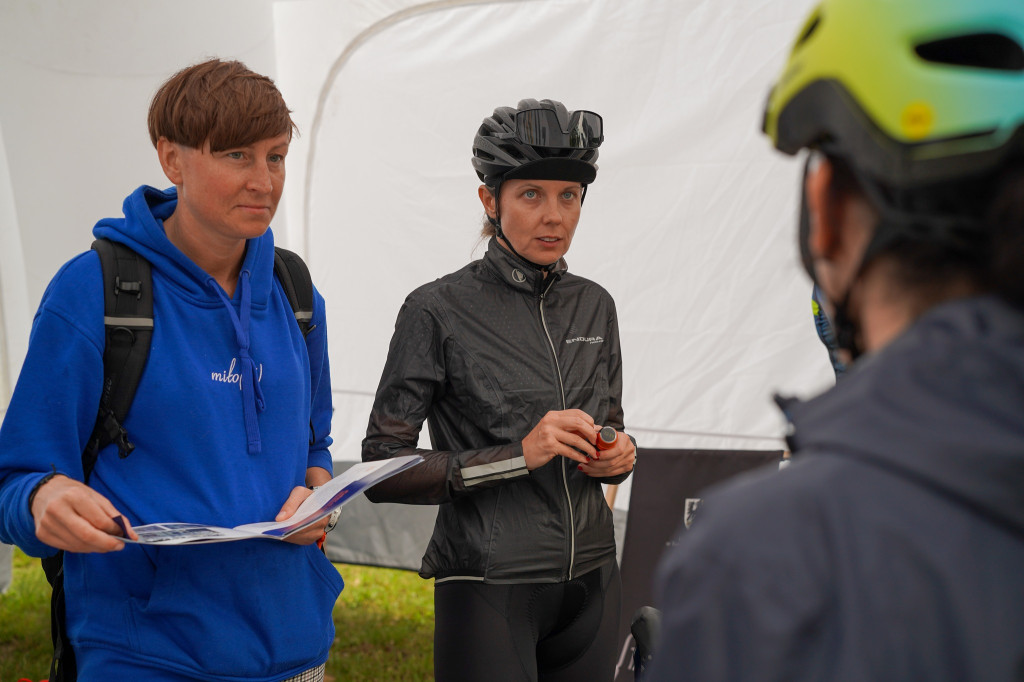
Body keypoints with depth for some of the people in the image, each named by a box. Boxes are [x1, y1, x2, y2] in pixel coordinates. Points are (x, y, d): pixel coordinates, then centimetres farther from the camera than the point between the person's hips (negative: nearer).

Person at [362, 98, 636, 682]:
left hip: (590, 583, 6)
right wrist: (519, 455, -20)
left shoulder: (594, 306, 9)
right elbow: (383, 470, -11)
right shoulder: (439, 311, -8)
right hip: (490, 588, -5)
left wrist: (618, 455, -1)